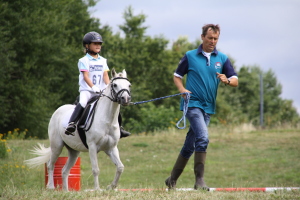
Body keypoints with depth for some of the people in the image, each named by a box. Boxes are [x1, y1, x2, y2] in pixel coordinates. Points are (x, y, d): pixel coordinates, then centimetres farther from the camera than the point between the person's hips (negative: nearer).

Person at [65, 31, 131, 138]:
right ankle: (71, 124, -39)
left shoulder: (102, 61, 15)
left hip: (101, 91, 5)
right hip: (87, 90, -5)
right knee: (83, 103, -33)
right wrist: (93, 87, -29)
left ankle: (118, 127, 14)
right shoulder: (84, 60, -2)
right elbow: (85, 76, -13)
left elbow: (105, 75, 5)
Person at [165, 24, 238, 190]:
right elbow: (177, 76, 11)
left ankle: (172, 179, 22)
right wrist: (182, 90, -8)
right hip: (192, 103, -4)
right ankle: (199, 180, -21)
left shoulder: (222, 59, 9)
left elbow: (235, 81, 6)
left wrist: (227, 80, -17)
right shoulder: (190, 56, 3)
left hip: (208, 107, 4)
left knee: (190, 145, 10)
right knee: (203, 137, -23)